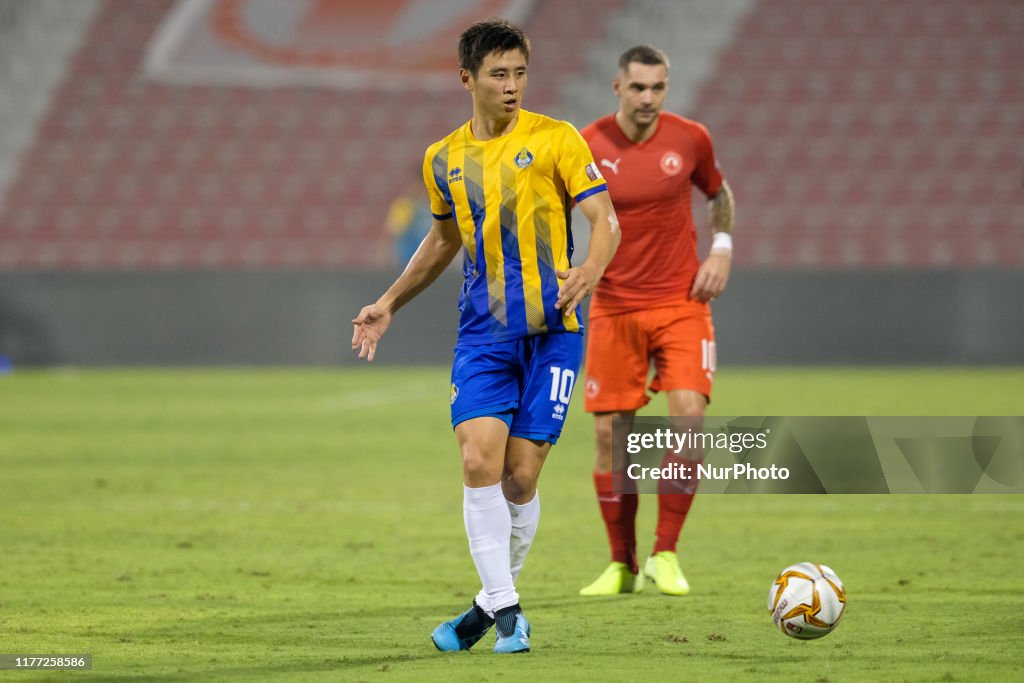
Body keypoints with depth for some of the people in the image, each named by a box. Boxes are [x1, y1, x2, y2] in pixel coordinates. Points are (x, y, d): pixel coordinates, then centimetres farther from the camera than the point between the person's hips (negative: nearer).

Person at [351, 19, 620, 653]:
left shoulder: (555, 139, -3)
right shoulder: (444, 159, 10)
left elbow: (605, 220, -6)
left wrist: (589, 271, -27)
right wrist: (390, 303, 27)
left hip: (551, 331, -3)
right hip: (482, 333, 3)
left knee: (520, 477, -2)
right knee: (479, 463, -14)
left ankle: (495, 602, 18)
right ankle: (506, 610, -7)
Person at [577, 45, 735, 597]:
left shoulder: (690, 139, -3)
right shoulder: (586, 147, -8)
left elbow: (719, 194, 16)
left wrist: (721, 250, 2)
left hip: (681, 300, 0)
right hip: (614, 308, 0)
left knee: (689, 416, -16)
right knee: (610, 433, -1)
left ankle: (665, 556, -5)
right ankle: (622, 565, 14)